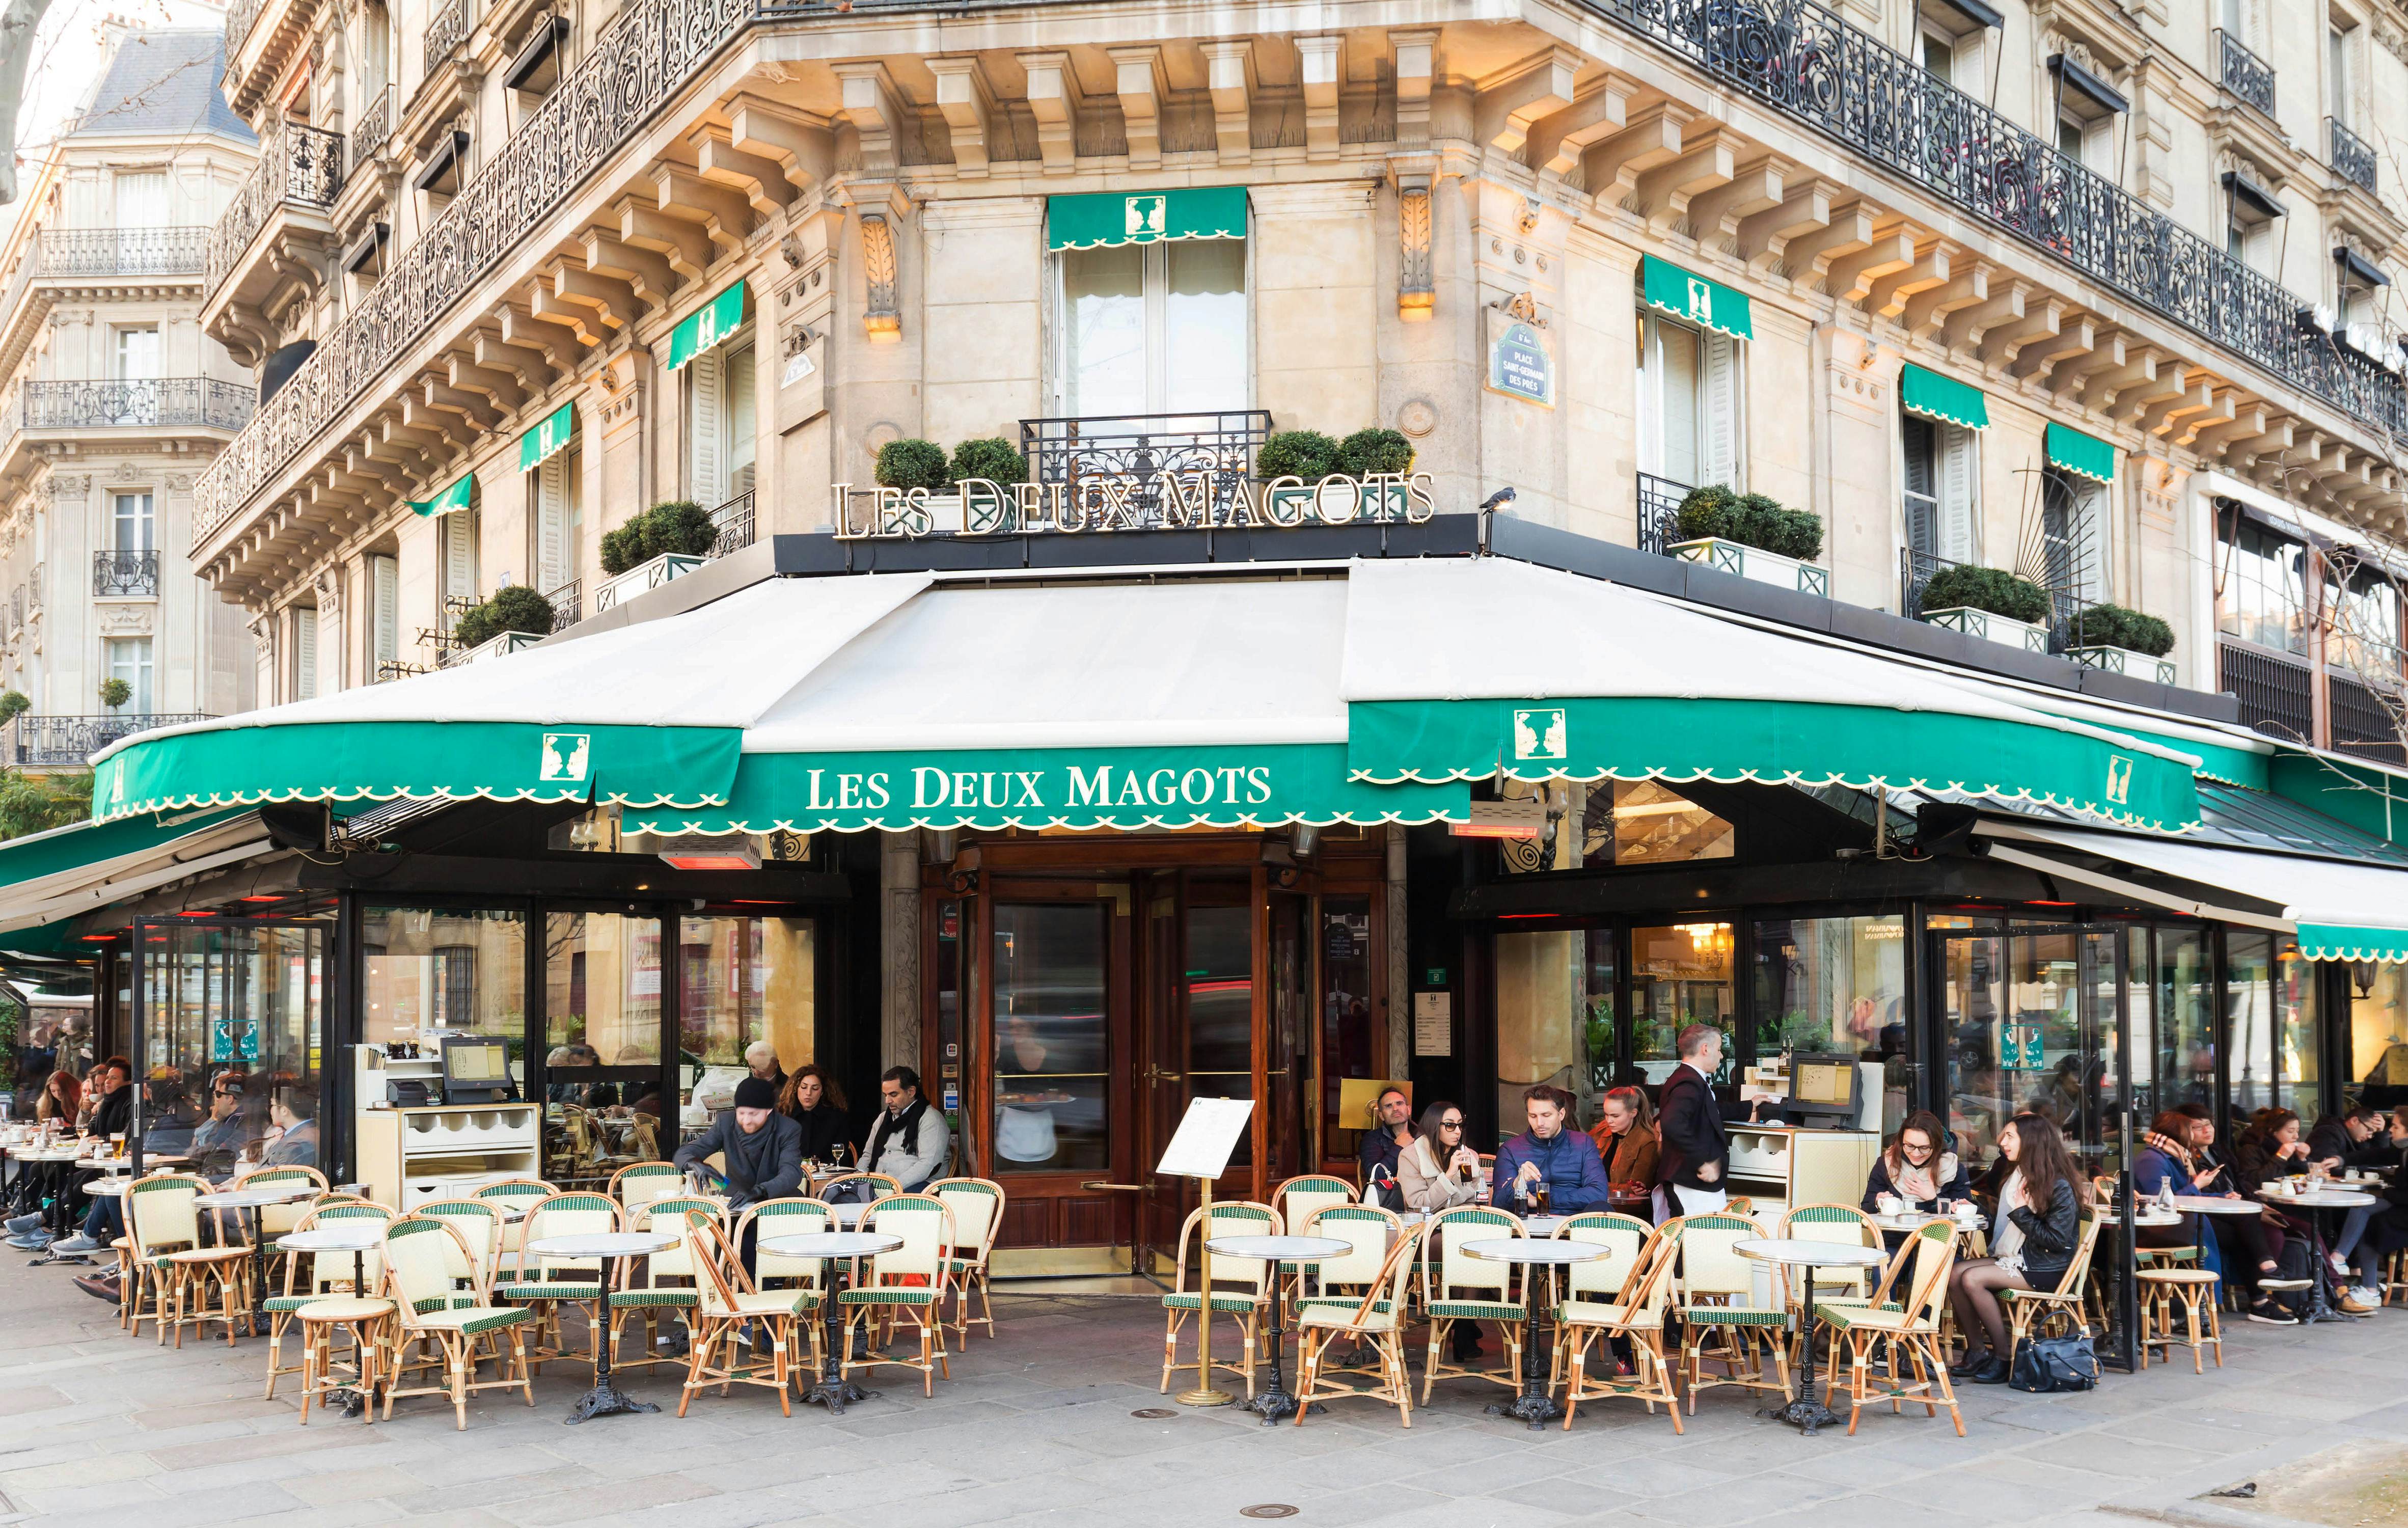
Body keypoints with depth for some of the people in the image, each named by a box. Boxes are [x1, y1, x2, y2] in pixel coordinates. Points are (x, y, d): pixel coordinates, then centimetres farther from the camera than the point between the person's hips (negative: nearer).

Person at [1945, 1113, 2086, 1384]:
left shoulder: (2059, 1186, -14)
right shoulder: (2018, 1176, 13)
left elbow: (2057, 1239, -19)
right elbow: (2004, 1225, 24)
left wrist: (2021, 1212, -17)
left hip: (2045, 1269, -9)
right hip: (2015, 1258, 9)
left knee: (1972, 1279, -25)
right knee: (1954, 1274, -14)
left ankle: (2004, 1358, -15)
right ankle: (1977, 1352, -8)